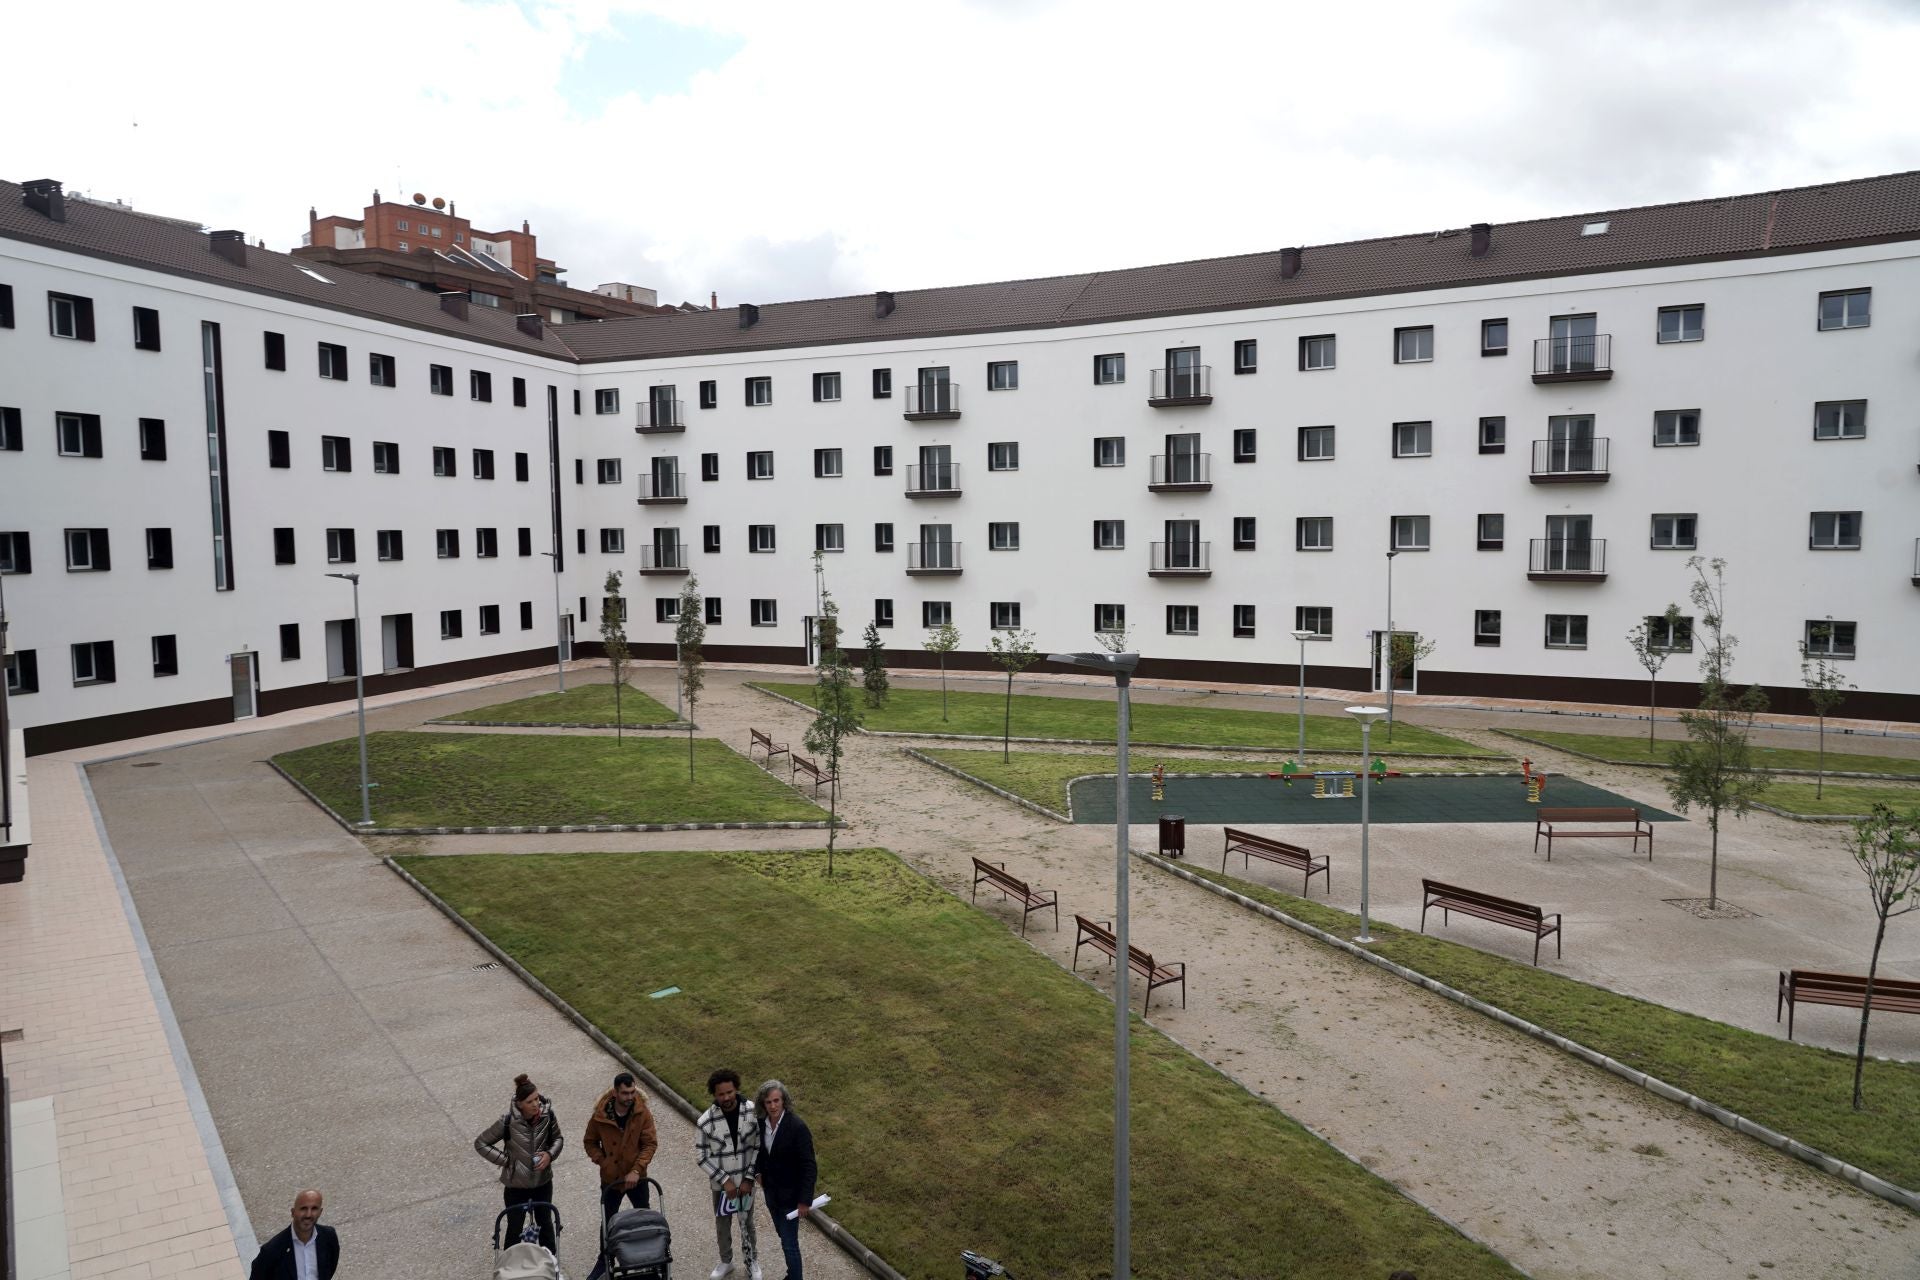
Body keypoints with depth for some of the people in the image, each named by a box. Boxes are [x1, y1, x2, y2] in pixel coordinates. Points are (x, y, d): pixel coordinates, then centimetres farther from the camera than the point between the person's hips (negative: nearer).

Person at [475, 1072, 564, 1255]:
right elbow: (480, 1143, -12)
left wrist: (550, 1154, -17)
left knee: (545, 1223, 22)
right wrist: (505, 1160, -16)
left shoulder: (547, 1115, -15)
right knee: (515, 1228, 15)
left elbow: (558, 1139, 2)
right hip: (516, 1185, -3)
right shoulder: (508, 1121, -24)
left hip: (543, 1181, 3)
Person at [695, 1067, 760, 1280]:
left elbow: (758, 1147, -10)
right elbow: (701, 1157, -12)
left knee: (746, 1223, 19)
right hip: (721, 1183, 0)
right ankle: (726, 1262, 46)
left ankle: (751, 1261, 43)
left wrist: (749, 1178, -13)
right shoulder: (705, 1121, -23)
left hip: (745, 1181, 0)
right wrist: (724, 1180, -15)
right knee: (722, 1225, 20)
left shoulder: (753, 1111, -20)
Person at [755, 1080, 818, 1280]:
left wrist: (805, 1200, -20)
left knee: (789, 1243, 1)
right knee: (783, 1236, 23)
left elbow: (809, 1167, -21)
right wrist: (762, 1176, 16)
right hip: (771, 1191, 6)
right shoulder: (762, 1123, -9)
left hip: (789, 1194, -6)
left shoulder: (797, 1127, -26)